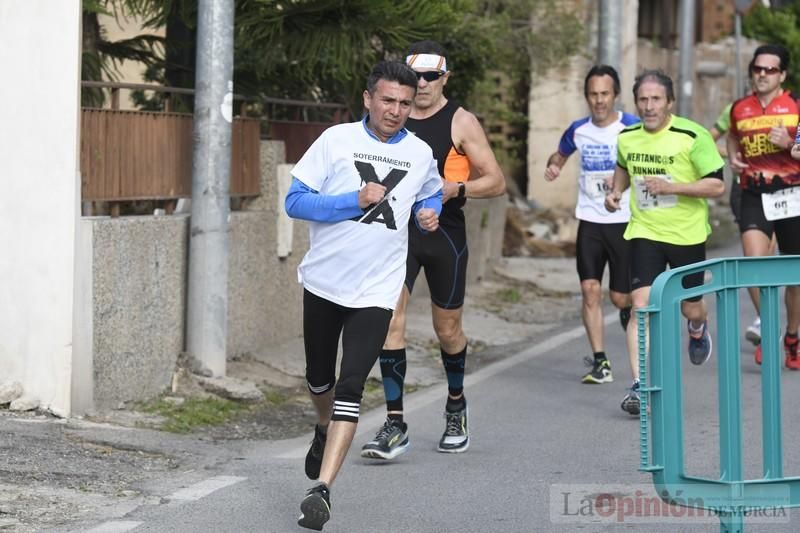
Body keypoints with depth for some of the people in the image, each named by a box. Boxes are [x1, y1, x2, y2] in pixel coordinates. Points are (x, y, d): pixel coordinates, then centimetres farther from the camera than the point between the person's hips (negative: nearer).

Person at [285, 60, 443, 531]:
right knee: (320, 377, 18)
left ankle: (322, 489, -17)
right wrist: (354, 201, -21)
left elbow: (432, 192, 25)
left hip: (376, 291, -1)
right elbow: (296, 201, -10)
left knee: (350, 387, -14)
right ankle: (325, 430, 51)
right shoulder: (336, 140, -5)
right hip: (325, 280, 1)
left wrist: (431, 212, 2)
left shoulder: (420, 153, 3)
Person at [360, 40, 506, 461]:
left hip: (445, 233, -2)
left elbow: (496, 181, -3)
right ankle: (394, 424, -12)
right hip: (398, 232, 2)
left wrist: (456, 189, -19)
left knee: (447, 328, 9)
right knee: (390, 319, -13)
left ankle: (456, 406, 35)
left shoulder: (461, 122, -2)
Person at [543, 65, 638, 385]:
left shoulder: (632, 128, -7)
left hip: (624, 222, -3)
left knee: (620, 296, 0)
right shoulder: (578, 130, 5)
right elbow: (560, 154, 24)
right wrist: (553, 166, 1)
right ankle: (600, 362, -4)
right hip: (590, 222, 3)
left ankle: (629, 311, 38)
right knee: (590, 290, -8)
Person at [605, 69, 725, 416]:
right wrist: (616, 192, 4)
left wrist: (672, 187, -25)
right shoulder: (626, 137, 0)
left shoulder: (693, 136, -15)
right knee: (641, 306, -13)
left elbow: (717, 186, -15)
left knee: (691, 308, 13)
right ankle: (638, 385, -14)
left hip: (687, 234, -2)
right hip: (644, 232, 2)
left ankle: (698, 330, 52)